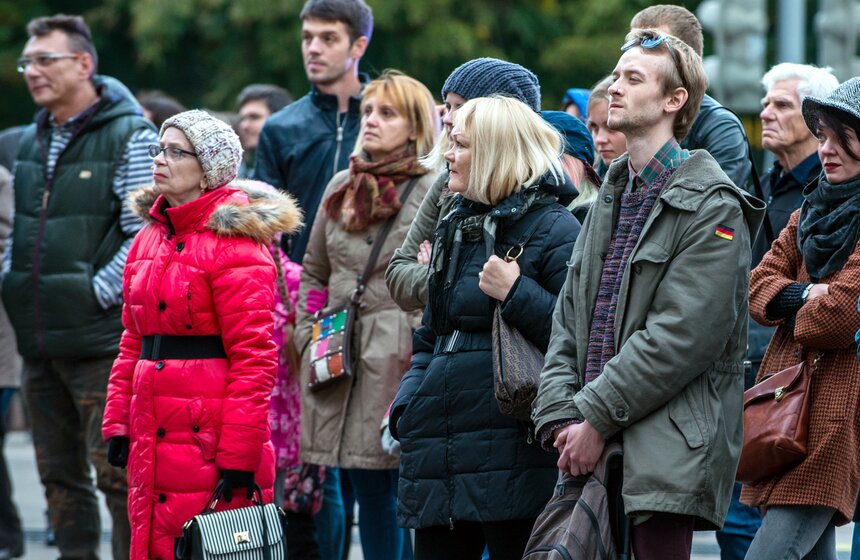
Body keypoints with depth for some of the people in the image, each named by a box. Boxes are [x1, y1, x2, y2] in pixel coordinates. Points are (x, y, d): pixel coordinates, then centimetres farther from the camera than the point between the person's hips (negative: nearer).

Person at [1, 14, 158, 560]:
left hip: (102, 336, -7)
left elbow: (145, 234, -13)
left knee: (115, 469, -7)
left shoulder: (129, 135, -8)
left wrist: (96, 293, -16)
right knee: (59, 473, 11)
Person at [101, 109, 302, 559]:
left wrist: (238, 455, -18)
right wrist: (117, 422, 12)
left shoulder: (234, 243, -10)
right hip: (153, 445, 8)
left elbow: (253, 357, -14)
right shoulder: (149, 239, 15)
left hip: (209, 441, -8)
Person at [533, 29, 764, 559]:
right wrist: (560, 417, 0)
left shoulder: (711, 207, -6)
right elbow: (568, 320, 15)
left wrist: (596, 418, -14)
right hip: (591, 443, 7)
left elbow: (682, 336, -15)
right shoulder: (611, 199, 20)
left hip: (666, 451, -7)